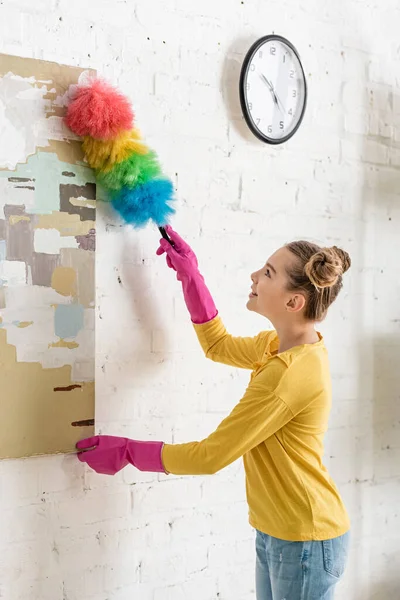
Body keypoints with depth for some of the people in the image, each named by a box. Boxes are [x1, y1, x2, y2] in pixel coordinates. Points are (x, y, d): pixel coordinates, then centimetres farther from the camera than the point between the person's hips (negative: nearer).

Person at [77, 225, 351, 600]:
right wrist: (189, 274, 8)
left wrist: (127, 452, -11)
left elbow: (210, 456, -22)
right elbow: (218, 345, 18)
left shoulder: (291, 373, -27)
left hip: (305, 541, -8)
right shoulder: (279, 345, 1)